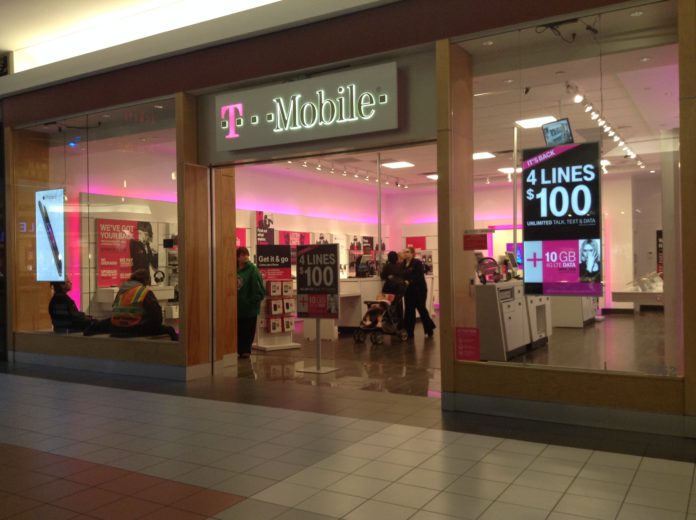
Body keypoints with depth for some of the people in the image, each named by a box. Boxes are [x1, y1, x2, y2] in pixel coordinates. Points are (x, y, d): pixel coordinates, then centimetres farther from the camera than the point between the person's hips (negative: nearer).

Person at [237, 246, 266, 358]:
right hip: (237, 306, 4)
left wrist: (252, 300, -15)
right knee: (238, 329, 8)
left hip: (250, 308, -4)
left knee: (248, 330, 4)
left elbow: (259, 289, -11)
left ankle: (245, 350, 15)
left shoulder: (253, 270, -7)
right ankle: (241, 350, 19)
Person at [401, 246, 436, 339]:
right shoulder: (403, 264, 7)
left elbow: (419, 276, -19)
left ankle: (429, 330, 20)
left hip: (419, 289, -6)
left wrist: (410, 282, -28)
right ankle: (409, 332, 14)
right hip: (408, 290, 6)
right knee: (409, 311, 7)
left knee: (421, 309, 3)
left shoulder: (417, 263, -11)